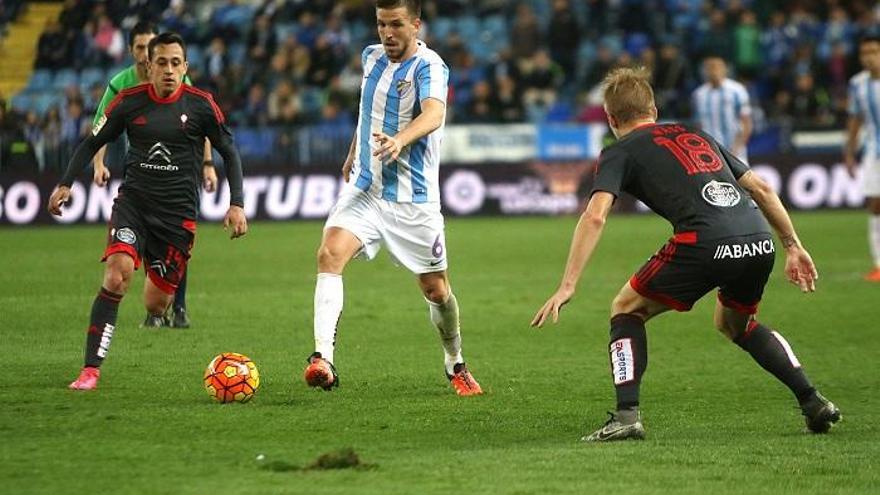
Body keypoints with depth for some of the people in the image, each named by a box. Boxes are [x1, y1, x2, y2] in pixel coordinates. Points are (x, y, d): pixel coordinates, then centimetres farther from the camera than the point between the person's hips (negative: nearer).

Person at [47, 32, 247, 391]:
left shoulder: (200, 105, -3)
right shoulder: (129, 101, 0)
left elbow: (229, 153, 6)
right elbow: (92, 143, 11)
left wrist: (236, 205, -1)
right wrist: (65, 184, 0)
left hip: (177, 212, 0)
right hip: (133, 200, 0)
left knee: (156, 305, 0)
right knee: (118, 273, -25)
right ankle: (91, 369, -22)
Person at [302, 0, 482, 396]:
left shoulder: (428, 67, -15)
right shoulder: (372, 57, 6)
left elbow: (434, 113, -36)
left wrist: (399, 139, -55)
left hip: (414, 199, -4)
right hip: (364, 189, 4)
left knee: (436, 289, 7)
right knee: (330, 254, -23)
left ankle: (456, 366, 34)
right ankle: (322, 360, -31)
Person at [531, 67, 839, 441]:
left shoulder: (621, 152, 14)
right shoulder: (697, 136, 31)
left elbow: (595, 217, -1)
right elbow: (762, 189, 28)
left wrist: (567, 286, -4)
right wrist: (793, 246, 34)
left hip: (705, 243, -6)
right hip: (760, 242, 6)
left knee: (627, 309, 16)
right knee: (734, 323, 33)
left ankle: (626, 416, 1)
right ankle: (814, 403, 22)